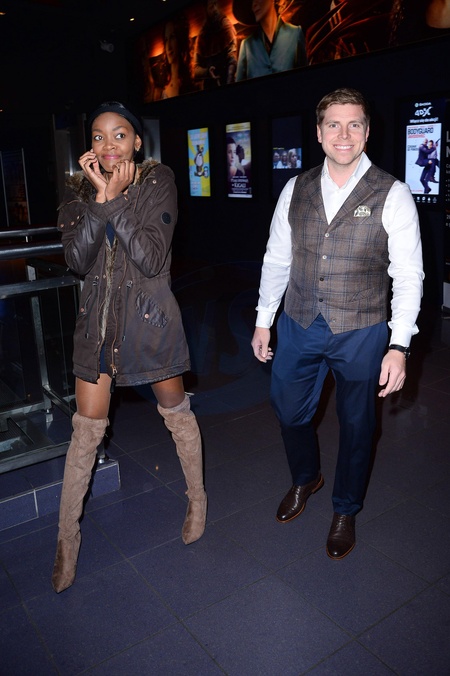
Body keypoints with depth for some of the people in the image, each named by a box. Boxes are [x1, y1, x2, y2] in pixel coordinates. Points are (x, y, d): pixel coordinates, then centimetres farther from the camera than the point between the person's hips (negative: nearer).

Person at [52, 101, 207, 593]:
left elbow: (154, 260, -17)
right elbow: (77, 260, -10)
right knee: (86, 432, 6)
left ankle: (197, 498, 37)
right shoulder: (78, 188, 3)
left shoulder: (158, 183, -6)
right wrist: (99, 197, -19)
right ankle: (67, 537, 24)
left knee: (176, 414, 12)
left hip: (150, 317, -2)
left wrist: (115, 201, -21)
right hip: (98, 317, 2)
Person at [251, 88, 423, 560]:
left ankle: (345, 511, 38)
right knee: (289, 412, 16)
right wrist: (263, 321, 9)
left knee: (356, 424, 12)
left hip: (360, 333, -3)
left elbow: (408, 276, -9)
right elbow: (276, 259, 8)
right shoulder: (296, 190, 2)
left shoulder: (392, 195, -8)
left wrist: (399, 346, -15)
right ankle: (305, 479, 48)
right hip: (298, 326, 3)